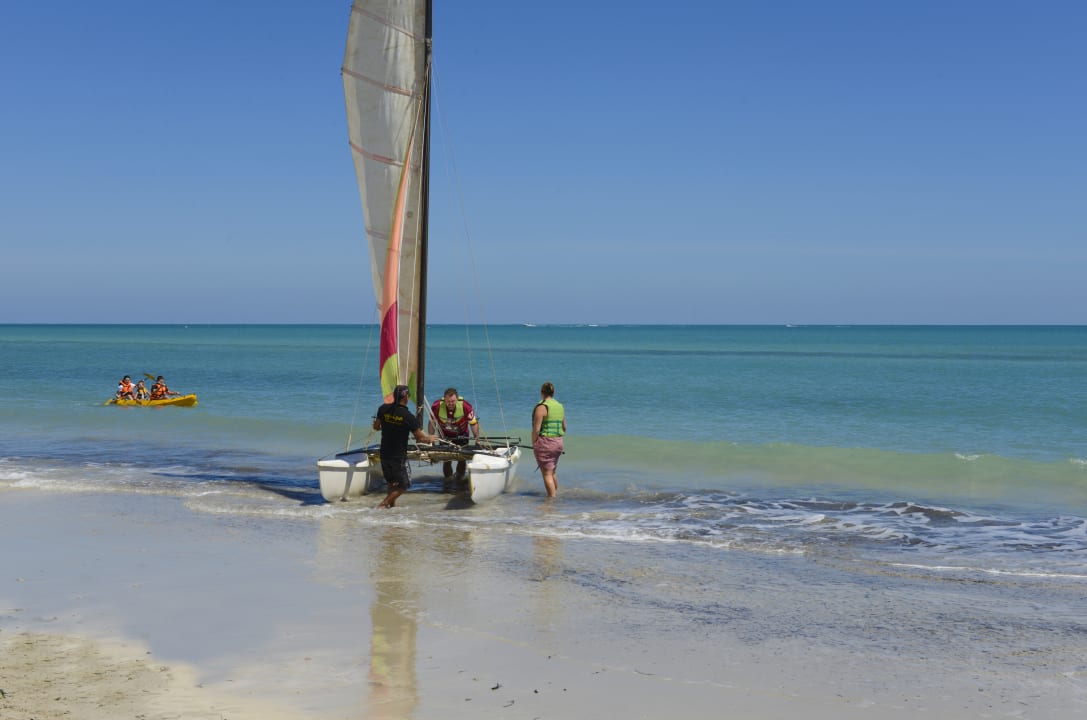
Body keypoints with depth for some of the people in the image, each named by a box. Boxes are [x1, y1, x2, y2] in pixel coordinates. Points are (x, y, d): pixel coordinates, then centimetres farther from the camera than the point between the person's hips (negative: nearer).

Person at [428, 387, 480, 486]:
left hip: (461, 434, 0)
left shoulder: (465, 406, -31)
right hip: (445, 435, 0)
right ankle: (448, 476, 14)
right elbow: (432, 423, -10)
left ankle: (460, 476, 26)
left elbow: (474, 423, -19)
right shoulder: (437, 406, -28)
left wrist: (477, 437, -22)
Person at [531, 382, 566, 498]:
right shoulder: (560, 406, 9)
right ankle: (556, 494, 33)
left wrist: (534, 444, -5)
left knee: (547, 474, -2)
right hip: (558, 442, 7)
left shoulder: (541, 407, -13)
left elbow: (536, 429, -16)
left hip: (545, 443, -7)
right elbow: (564, 428, 15)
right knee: (553, 472, 23)